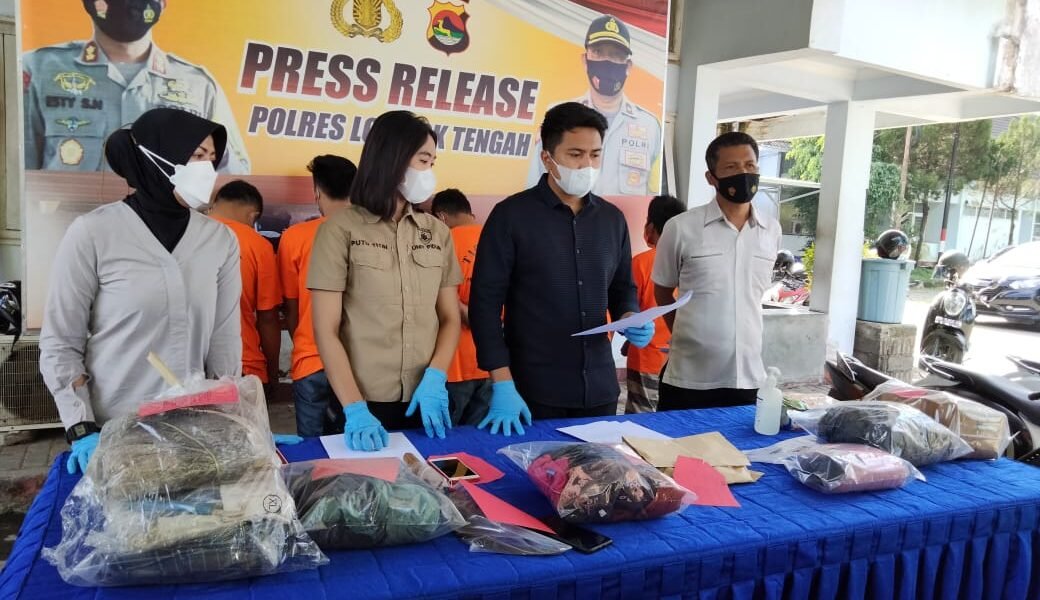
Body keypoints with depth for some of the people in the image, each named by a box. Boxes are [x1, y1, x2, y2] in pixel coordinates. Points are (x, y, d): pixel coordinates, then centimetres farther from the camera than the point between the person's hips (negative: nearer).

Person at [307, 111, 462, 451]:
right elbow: (326, 331, -7)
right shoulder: (340, 231, -5)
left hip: (427, 402, 4)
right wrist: (354, 408, -16)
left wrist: (435, 379, -9)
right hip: (366, 405, -3)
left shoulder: (438, 233, 7)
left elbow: (450, 319, 8)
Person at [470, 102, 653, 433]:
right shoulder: (511, 215, -7)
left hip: (599, 388, 5)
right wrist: (502, 383, -14)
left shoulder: (613, 219, 8)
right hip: (533, 390, -4)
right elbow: (485, 301, -9)